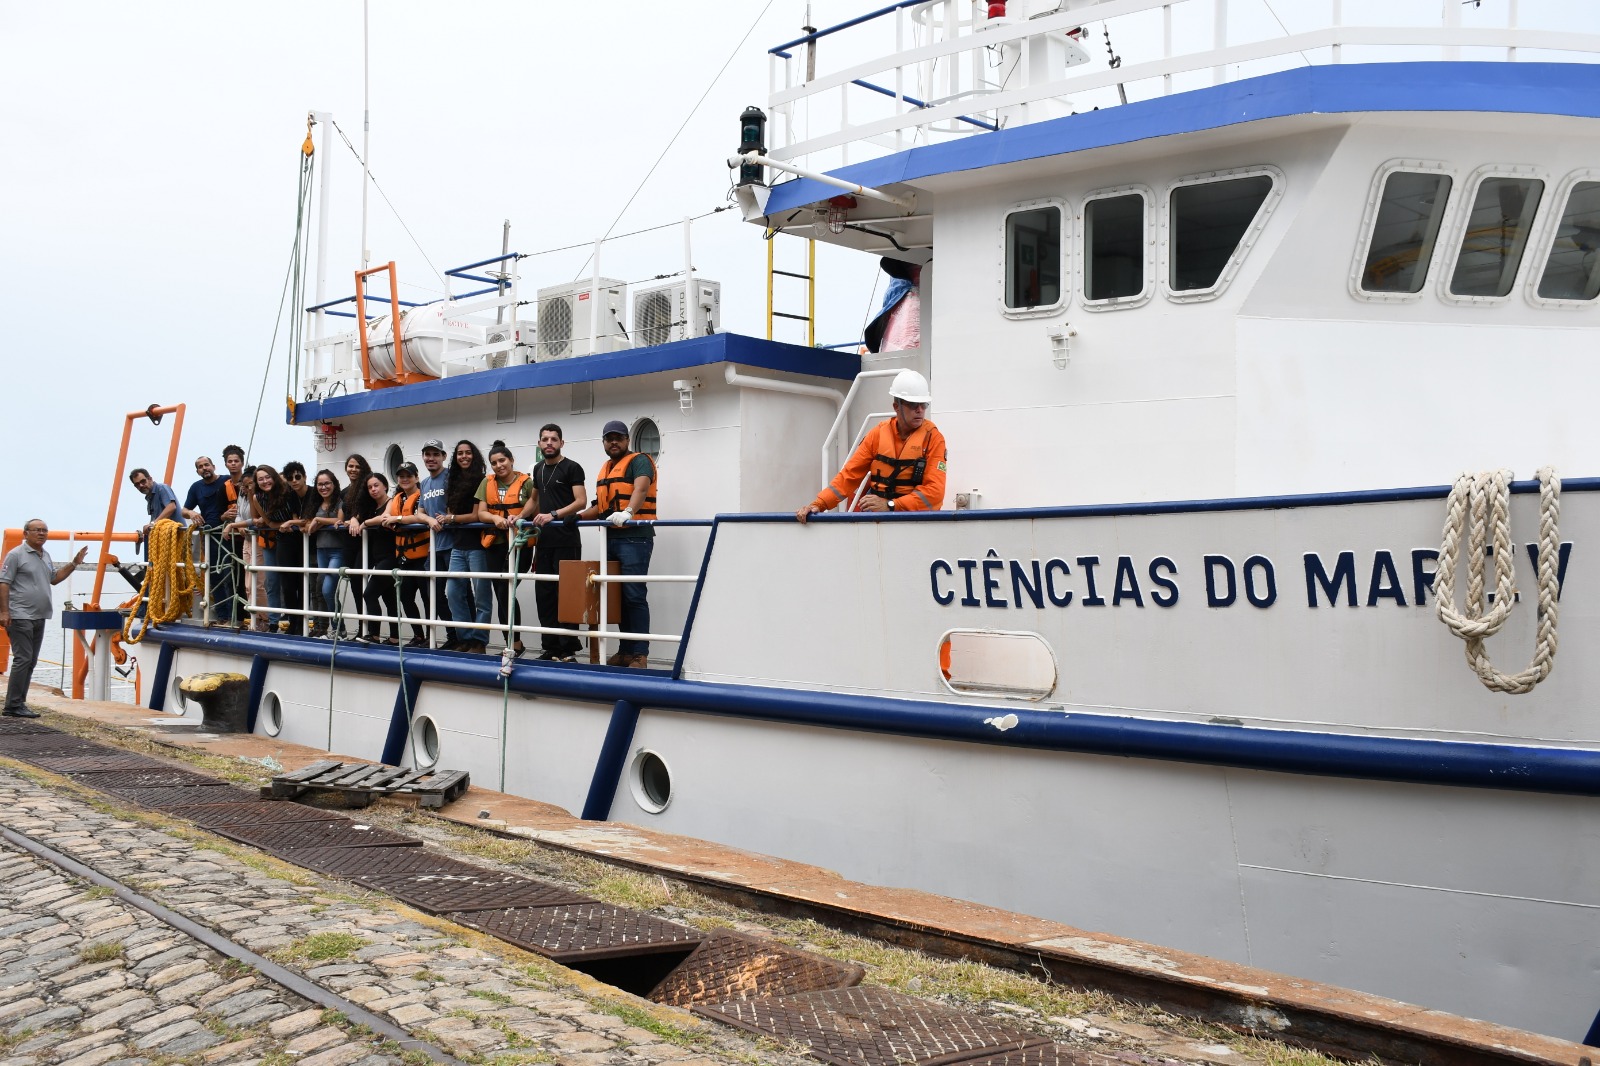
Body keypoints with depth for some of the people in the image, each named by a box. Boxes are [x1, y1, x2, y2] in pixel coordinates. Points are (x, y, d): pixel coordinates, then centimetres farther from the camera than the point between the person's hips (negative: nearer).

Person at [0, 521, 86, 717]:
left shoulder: (46, 556, 16)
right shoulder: (16, 554, -8)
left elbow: (54, 578, 27)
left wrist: (74, 563, 17)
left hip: (39, 617, 8)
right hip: (20, 617, -8)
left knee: (30, 662, 9)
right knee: (23, 659, -12)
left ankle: (19, 703, 15)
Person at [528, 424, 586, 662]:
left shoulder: (571, 468, -3)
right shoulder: (538, 469, 17)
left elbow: (581, 501, -13)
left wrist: (553, 515, -23)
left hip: (566, 541, -7)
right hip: (545, 540, 7)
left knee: (565, 595, -8)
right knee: (544, 594, 7)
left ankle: (569, 649, -5)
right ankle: (550, 647, 13)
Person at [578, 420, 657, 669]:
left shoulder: (639, 461, -2)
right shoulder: (605, 469, 22)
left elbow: (641, 488, -22)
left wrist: (628, 512, -39)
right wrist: (578, 517, 11)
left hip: (635, 538, -8)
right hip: (611, 539, 8)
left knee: (634, 595, -10)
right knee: (619, 596, 9)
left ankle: (640, 655, -8)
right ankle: (625, 651, 14)